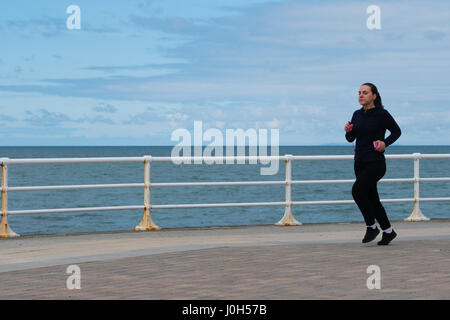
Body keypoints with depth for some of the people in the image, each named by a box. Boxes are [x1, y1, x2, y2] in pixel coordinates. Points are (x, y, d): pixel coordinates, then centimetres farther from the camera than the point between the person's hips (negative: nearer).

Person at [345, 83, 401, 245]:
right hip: (360, 163, 7)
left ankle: (371, 226, -6)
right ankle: (388, 231, 24)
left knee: (357, 190, -22)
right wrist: (348, 131, -6)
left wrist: (385, 143, -13)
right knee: (372, 199, 10)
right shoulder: (357, 114, 8)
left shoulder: (381, 114, -9)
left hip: (376, 163, -7)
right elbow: (351, 139, 15)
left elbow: (396, 131, 2)